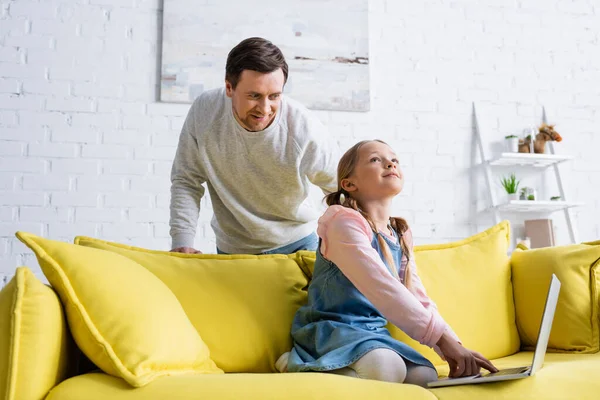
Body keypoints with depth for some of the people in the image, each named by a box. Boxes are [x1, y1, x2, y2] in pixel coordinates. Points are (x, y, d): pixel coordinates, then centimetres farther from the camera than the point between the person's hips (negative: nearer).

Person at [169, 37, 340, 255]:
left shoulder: (306, 130, -26)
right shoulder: (204, 111, -20)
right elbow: (186, 181, -11)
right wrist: (182, 241, -20)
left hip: (295, 244, -1)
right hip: (232, 249, 1)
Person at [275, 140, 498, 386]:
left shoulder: (401, 236, 11)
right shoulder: (345, 222, -16)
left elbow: (419, 299, 6)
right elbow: (383, 290, -28)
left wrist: (453, 349, -8)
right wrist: (443, 338, -31)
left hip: (374, 332, 8)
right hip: (331, 329, -7)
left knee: (425, 376, -17)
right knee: (386, 367, -34)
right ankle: (297, 364, -11)